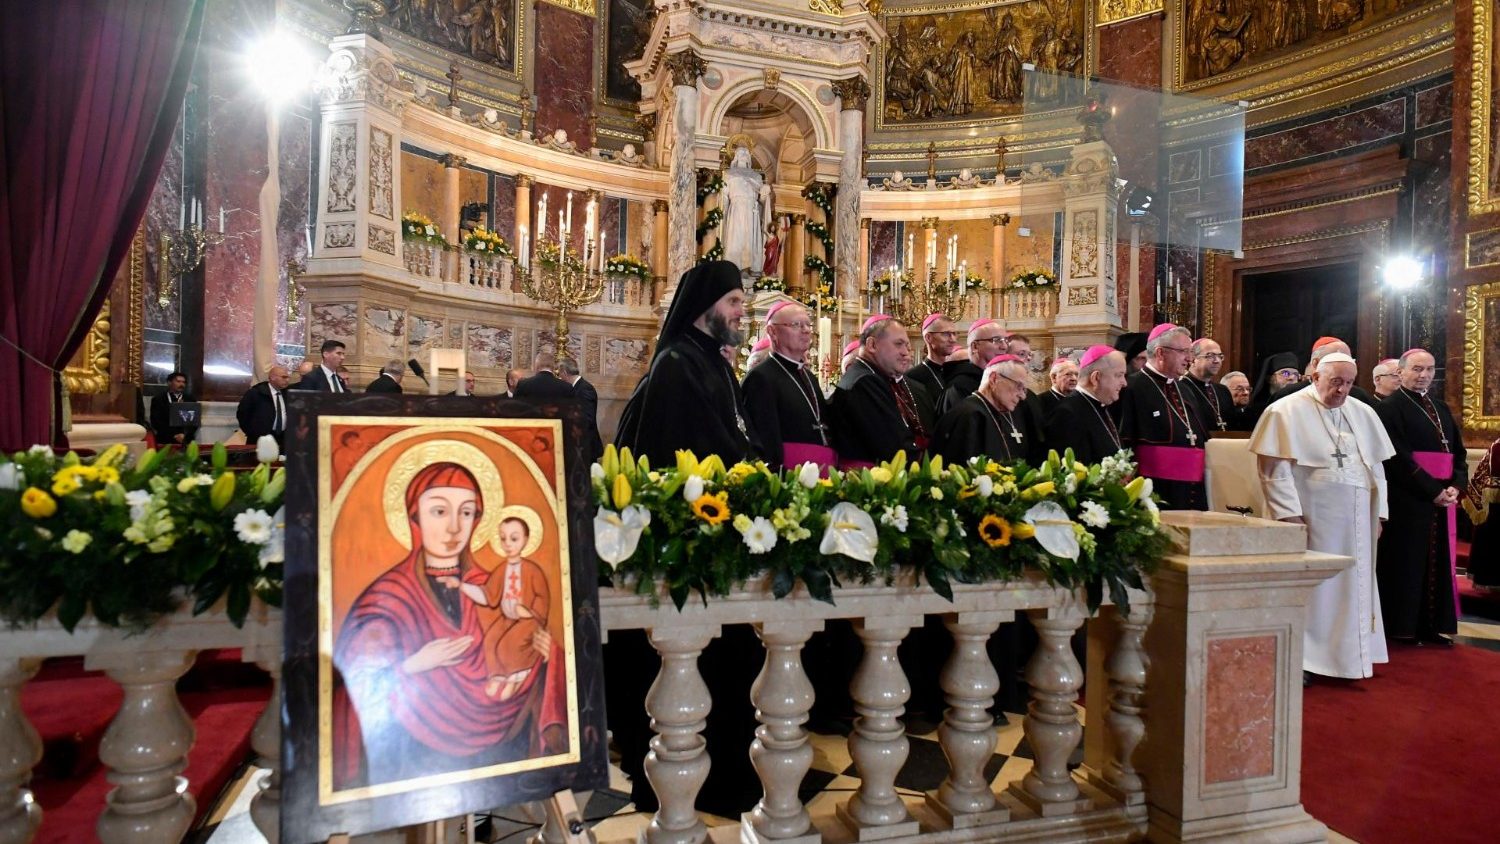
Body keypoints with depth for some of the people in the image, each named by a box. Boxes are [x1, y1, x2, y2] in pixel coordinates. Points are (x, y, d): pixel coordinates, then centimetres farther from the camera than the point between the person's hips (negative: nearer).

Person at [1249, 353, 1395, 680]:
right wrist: (1289, 514, -16)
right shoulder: (1287, 411, -8)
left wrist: (1378, 512, 9)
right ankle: (1299, 659, 11)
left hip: (1355, 521, 6)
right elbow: (1273, 468, -12)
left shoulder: (1363, 414, 11)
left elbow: (1376, 466, 15)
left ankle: (1347, 653, 25)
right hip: (1309, 518, -6)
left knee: (1352, 586, 12)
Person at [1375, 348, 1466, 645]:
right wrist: (1432, 490, -17)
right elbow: (1397, 457, -14)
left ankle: (1434, 625, 17)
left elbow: (1459, 452, 13)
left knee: (1438, 562, 9)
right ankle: (1403, 626, 5)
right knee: (1408, 562, -2)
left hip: (1444, 497, 7)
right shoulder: (1389, 407, -7)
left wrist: (1455, 486, -4)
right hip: (1409, 500, -7)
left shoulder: (1442, 409, 16)